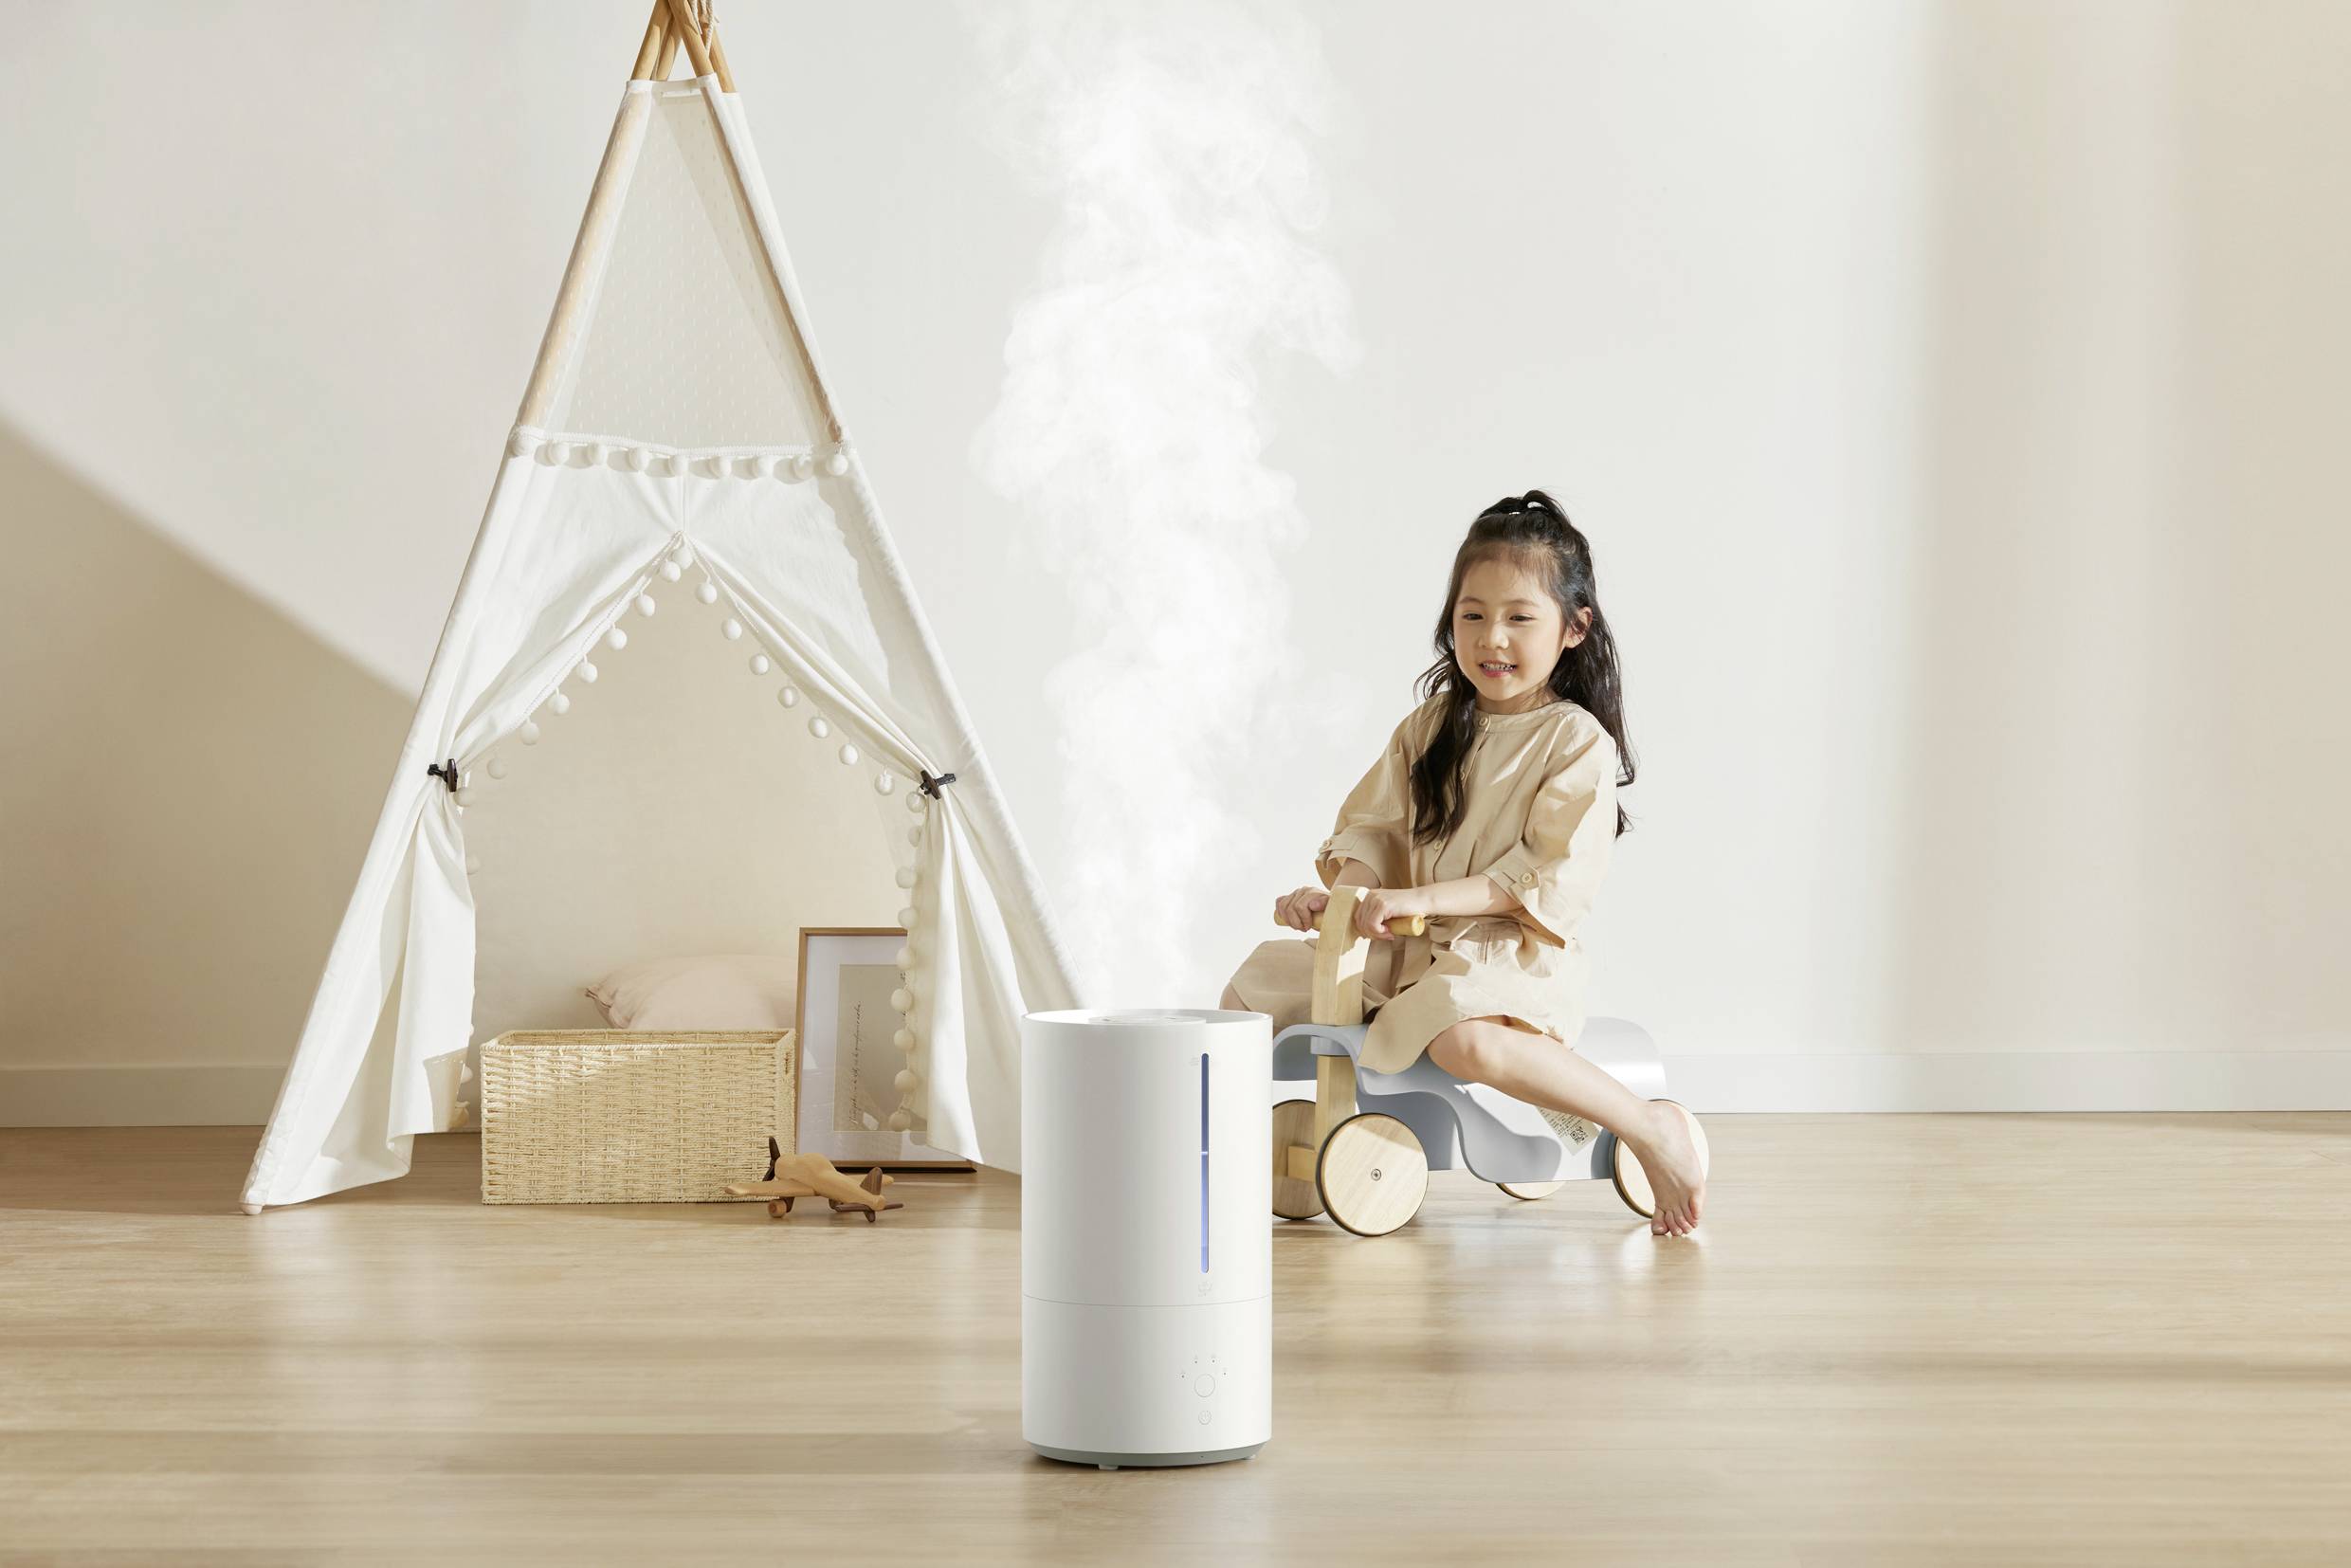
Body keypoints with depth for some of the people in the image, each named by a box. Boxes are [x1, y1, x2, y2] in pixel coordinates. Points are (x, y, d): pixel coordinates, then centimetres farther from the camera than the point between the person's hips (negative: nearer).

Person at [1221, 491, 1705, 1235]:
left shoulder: (1578, 742, -8)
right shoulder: (1430, 726, 12)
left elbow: (1551, 880, -16)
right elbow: (1374, 827, 11)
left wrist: (1423, 899, -24)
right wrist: (1344, 888, -12)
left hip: (1509, 952, -7)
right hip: (1403, 947, 7)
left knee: (1465, 1036, -39)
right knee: (1257, 984, -1)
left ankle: (1654, 1130, -24)